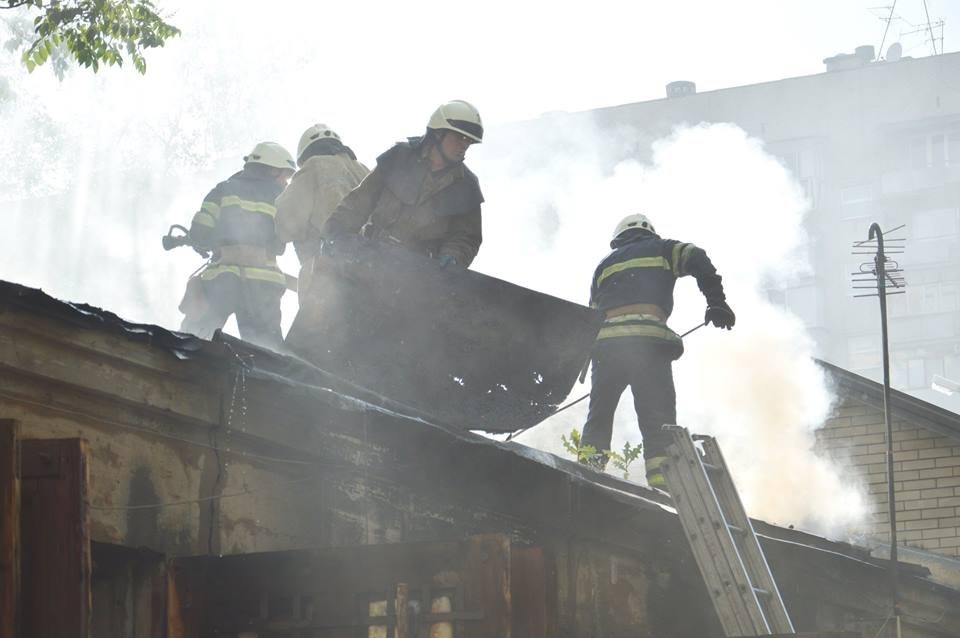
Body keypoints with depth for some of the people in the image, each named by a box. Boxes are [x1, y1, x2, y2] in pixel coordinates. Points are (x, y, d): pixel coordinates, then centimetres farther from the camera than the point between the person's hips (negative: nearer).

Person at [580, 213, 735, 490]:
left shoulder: (604, 265, 31)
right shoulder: (660, 249, 21)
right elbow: (697, 260, 3)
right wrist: (716, 302, 2)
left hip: (605, 341, 3)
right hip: (649, 338, -3)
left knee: (599, 415, 14)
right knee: (658, 417, -5)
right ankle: (662, 481, -18)